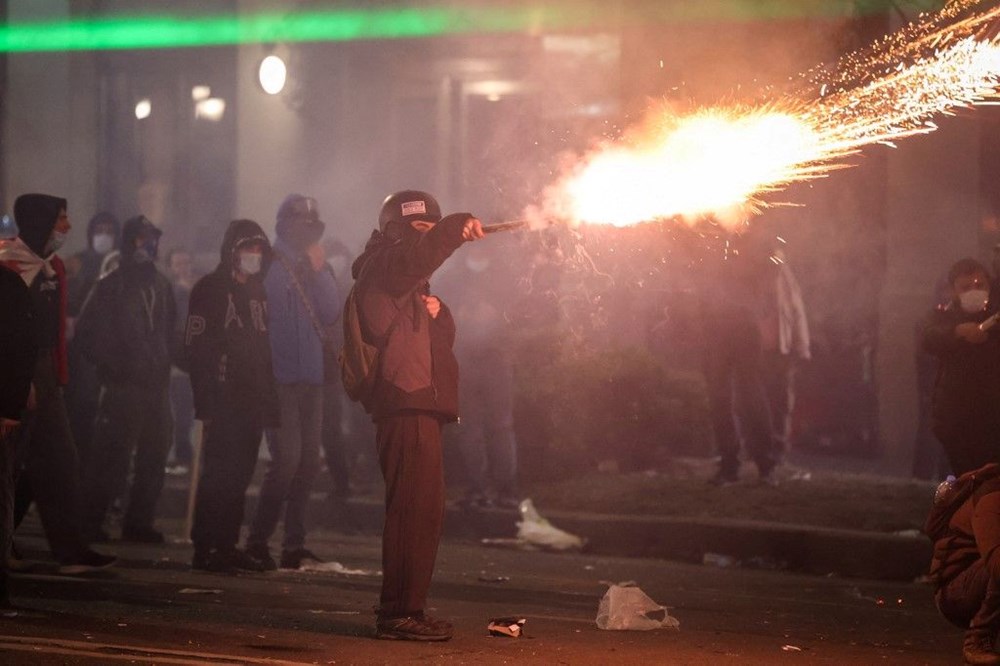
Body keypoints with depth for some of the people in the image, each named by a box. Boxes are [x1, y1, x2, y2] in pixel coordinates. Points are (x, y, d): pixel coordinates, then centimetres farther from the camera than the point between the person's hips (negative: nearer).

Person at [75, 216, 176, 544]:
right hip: (123, 385, -6)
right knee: (112, 457, -8)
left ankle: (139, 522, 15)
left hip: (156, 384, 6)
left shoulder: (161, 285, 15)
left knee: (154, 457, 6)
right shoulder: (111, 285, -2)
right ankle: (90, 521, 0)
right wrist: (109, 365, -9)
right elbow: (87, 333, -4)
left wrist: (164, 365, 8)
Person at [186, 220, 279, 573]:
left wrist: (270, 401, 12)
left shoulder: (257, 292, 18)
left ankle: (227, 546, 12)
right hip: (222, 401, -7)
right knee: (218, 474, -9)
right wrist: (205, 402, -17)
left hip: (251, 401, 7)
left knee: (239, 475, 7)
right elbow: (195, 347, -10)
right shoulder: (210, 289, -4)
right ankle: (203, 548, -6)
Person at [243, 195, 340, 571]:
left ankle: (294, 544, 12)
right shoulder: (268, 267, -4)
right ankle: (258, 540, -8)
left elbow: (332, 314, 3)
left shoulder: (315, 269, 14)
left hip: (310, 378, 6)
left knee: (308, 461, 6)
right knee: (287, 457, -15)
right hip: (279, 379, -6)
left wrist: (319, 271, -6)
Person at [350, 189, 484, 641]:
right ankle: (399, 613, -14)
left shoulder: (406, 281, 25)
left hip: (417, 405, 11)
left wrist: (437, 312, 7)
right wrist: (459, 227, -21)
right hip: (406, 404, -11)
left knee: (420, 510, 13)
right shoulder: (385, 266, -6)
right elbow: (424, 253, -29)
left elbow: (442, 340, 25)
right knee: (416, 507, -14)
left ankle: (405, 610, 19)